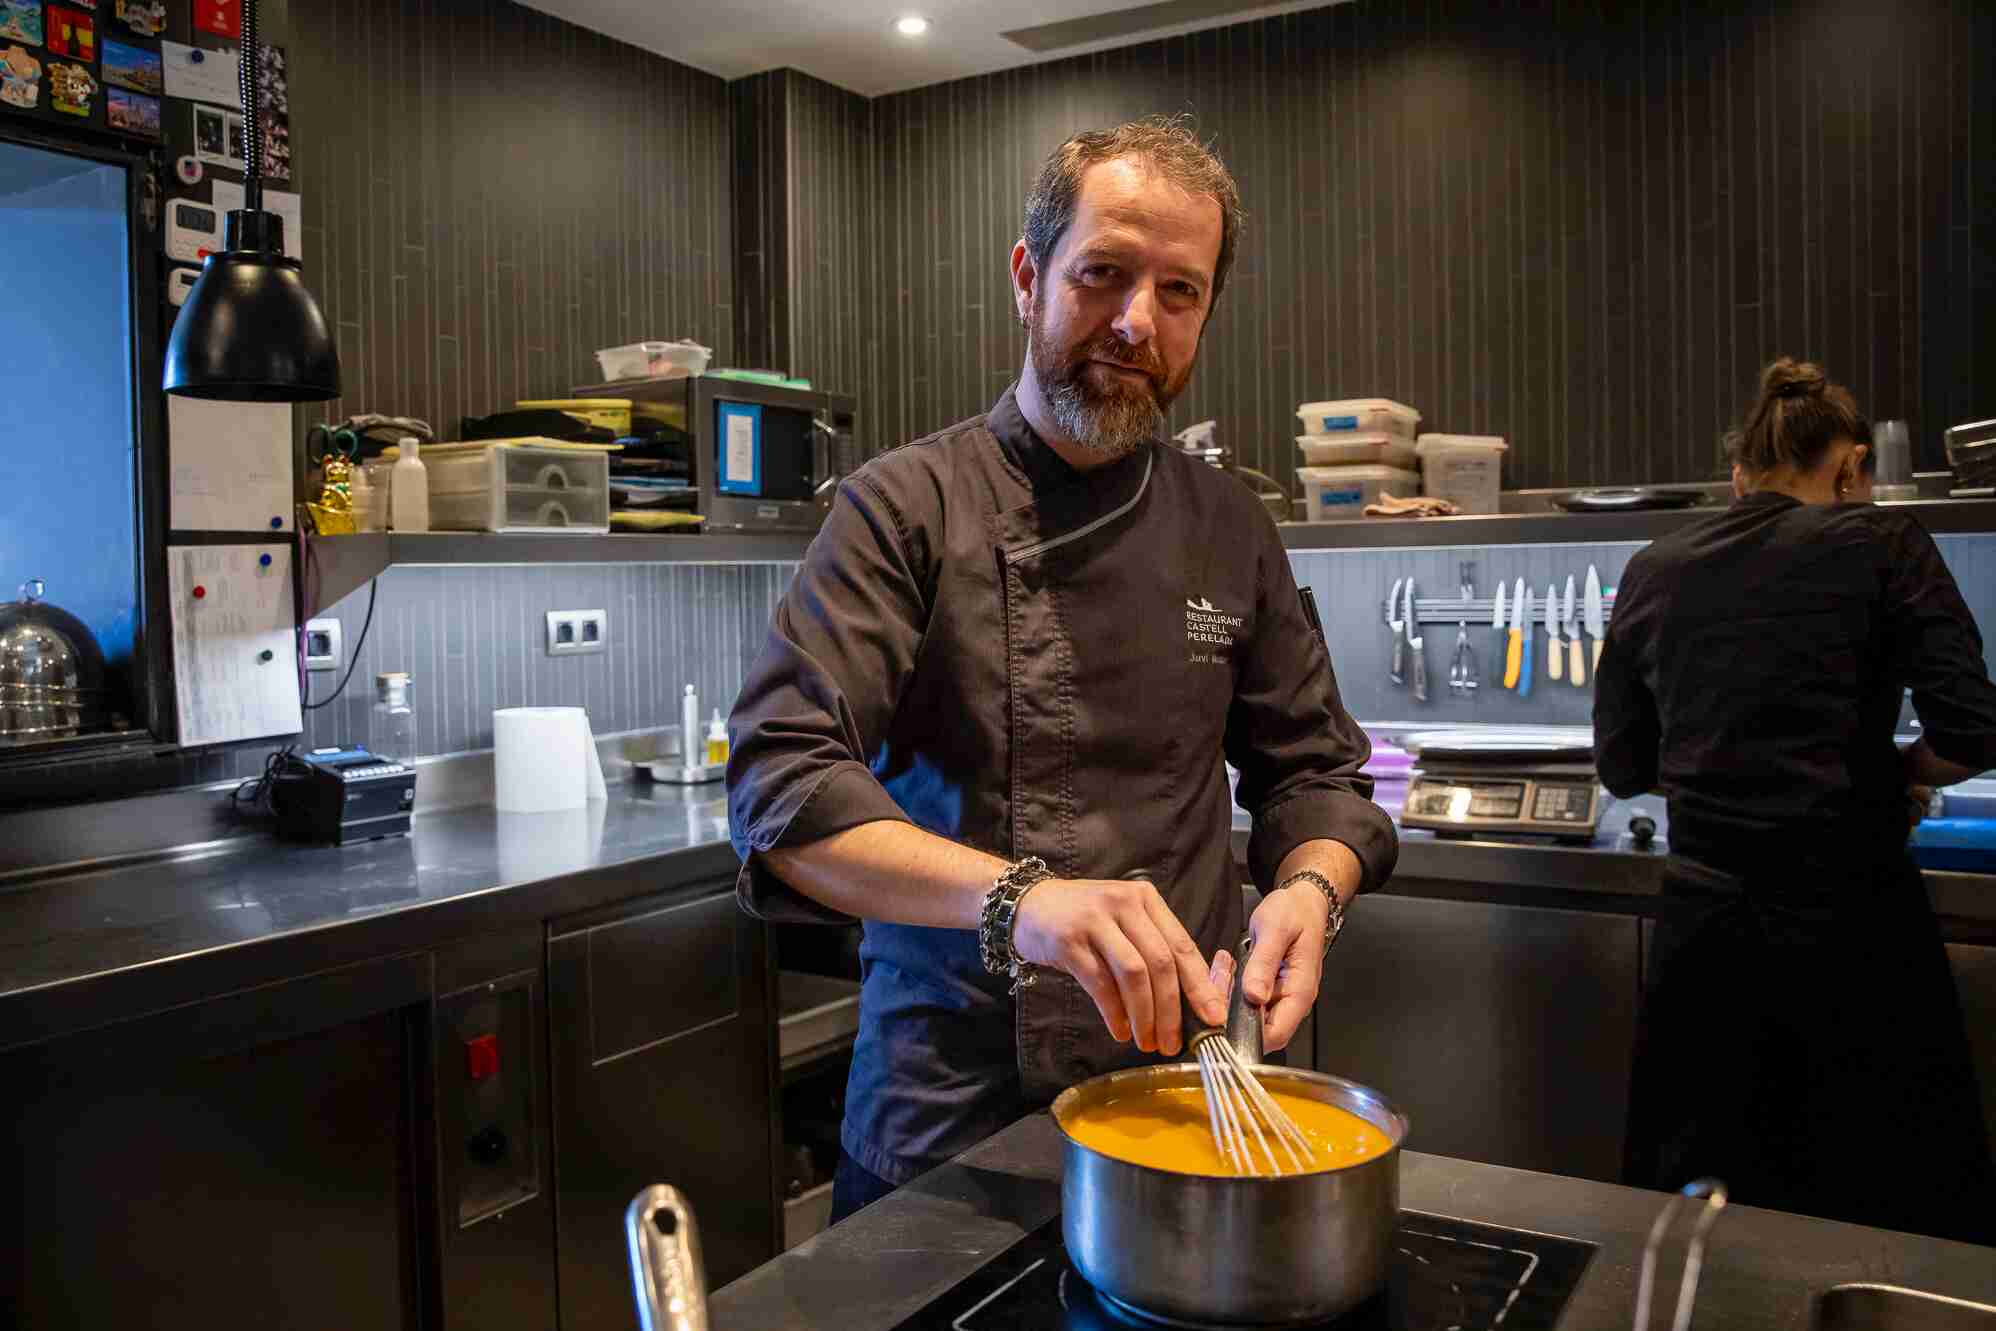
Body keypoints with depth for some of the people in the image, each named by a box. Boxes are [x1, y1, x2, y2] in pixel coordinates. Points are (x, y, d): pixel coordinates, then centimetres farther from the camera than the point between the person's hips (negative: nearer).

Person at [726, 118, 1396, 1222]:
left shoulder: (1232, 530, 4)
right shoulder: (904, 506, -9)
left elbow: (1313, 773, 10)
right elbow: (781, 789, -19)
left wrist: (1310, 888, -13)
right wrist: (1014, 896, -34)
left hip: (1172, 1100, 3)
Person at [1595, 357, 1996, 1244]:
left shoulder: (1652, 573, 5)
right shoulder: (1880, 544, -4)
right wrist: (1891, 772, 10)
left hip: (1704, 924, 3)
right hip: (1853, 915, -3)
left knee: (1694, 1218, 15)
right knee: (1904, 1208, 13)